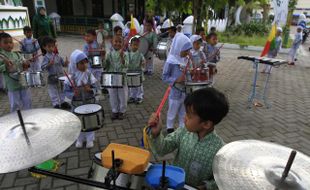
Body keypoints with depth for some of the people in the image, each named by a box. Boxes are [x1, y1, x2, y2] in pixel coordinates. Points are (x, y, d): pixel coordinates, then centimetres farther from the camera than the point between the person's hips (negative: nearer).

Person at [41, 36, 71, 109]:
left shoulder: (57, 55, 6)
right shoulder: (46, 57, -10)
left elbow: (62, 63, 14)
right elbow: (43, 67, -18)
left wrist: (65, 63, -7)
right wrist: (49, 64, -32)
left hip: (61, 76, 6)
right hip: (52, 78, -5)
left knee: (62, 90, 18)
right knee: (53, 92, 4)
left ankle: (62, 102, 33)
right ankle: (56, 104, 14)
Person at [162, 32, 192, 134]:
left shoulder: (185, 60, 3)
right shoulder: (171, 61, -19)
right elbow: (164, 77, -16)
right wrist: (176, 80, -27)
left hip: (186, 91, 6)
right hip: (176, 92, -6)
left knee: (183, 113, 20)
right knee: (172, 113, 13)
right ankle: (170, 128, 33)